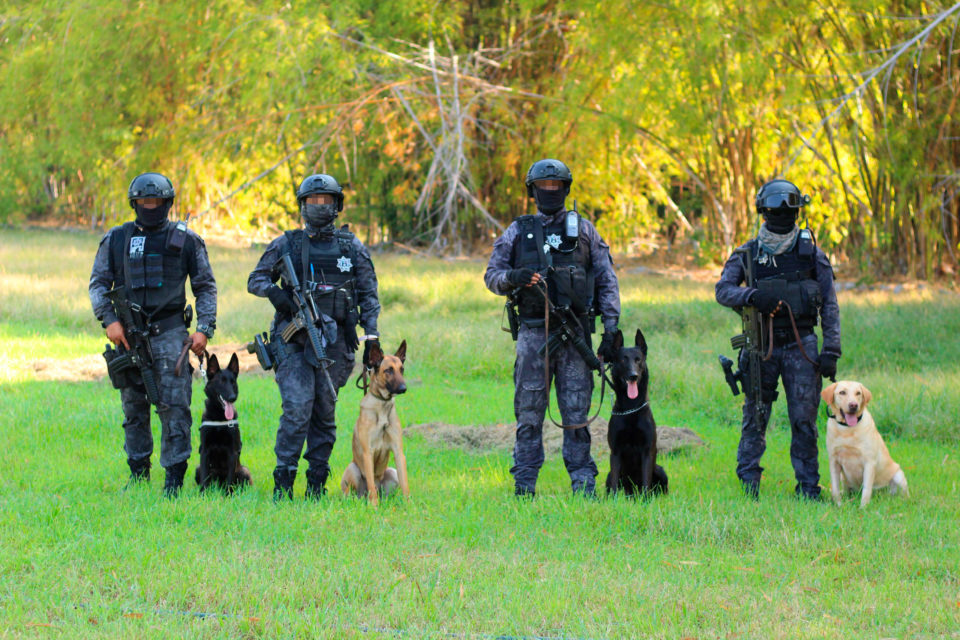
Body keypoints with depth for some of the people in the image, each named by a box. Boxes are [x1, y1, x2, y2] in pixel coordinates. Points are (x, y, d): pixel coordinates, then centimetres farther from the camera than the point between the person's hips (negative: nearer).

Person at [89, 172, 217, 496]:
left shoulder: (185, 240, 4)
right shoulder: (116, 239, 8)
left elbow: (206, 287, 7)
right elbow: (98, 284, 10)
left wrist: (204, 329, -4)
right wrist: (109, 320, -6)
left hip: (170, 332, -2)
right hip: (129, 333, 2)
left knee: (174, 406, -9)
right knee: (133, 406, 8)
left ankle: (175, 476, -6)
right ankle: (138, 471, 19)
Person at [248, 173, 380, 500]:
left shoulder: (352, 247, 11)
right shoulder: (286, 245, 8)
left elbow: (369, 294, 12)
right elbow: (255, 279, 11)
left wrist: (371, 335, 2)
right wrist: (274, 292, -10)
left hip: (334, 341, 2)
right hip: (294, 340, -2)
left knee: (325, 412, 4)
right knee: (297, 408, -14)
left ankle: (317, 483, 10)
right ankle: (283, 482, -9)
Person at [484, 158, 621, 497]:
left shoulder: (584, 231, 11)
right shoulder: (517, 232, 12)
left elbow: (607, 281, 9)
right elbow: (491, 275, 11)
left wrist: (611, 329, 0)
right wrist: (513, 277, -12)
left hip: (574, 331, 0)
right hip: (533, 331, 0)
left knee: (576, 410, -1)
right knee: (529, 411, 0)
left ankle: (583, 482, 3)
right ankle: (524, 482, 5)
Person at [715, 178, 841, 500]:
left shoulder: (812, 254, 5)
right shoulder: (747, 254, 6)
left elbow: (829, 306, 5)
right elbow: (723, 290, -3)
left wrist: (831, 351, -3)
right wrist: (752, 296, -24)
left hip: (800, 345, 0)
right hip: (761, 345, 0)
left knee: (804, 419, -2)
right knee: (755, 417, 3)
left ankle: (808, 486, 6)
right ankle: (749, 483, 13)